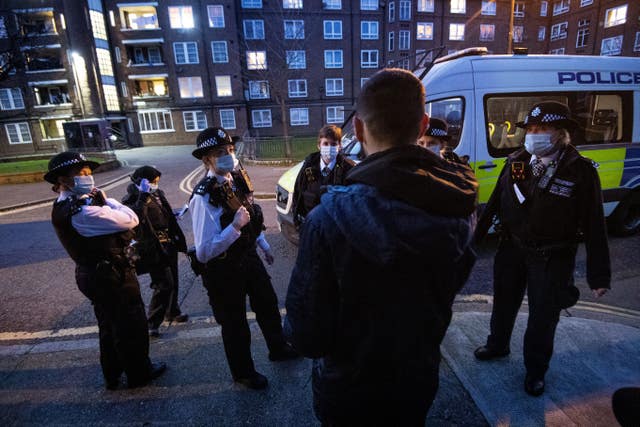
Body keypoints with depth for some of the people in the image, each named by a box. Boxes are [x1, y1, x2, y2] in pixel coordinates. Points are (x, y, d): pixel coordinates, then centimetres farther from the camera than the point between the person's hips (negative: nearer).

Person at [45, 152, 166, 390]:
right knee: (132, 326, 10)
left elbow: (106, 225, 7)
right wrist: (107, 200, -12)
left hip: (92, 274, 10)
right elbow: (131, 220, -25)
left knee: (109, 326, 25)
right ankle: (139, 374, 29)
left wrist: (100, 202, -6)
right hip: (112, 276, -10)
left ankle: (112, 375, 44)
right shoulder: (82, 212, -28)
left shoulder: (62, 208, 4)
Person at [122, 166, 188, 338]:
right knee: (164, 284, -9)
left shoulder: (158, 193, 11)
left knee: (172, 281, 18)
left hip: (169, 245, 8)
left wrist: (177, 238, 22)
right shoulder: (132, 200, -12)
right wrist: (143, 197, -32)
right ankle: (152, 323, 6)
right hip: (154, 249, -8)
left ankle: (172, 312, 37)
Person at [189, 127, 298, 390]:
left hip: (248, 256, 7)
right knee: (235, 324, 15)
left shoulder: (238, 178, -4)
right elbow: (203, 253, -28)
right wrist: (235, 227, -36)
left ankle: (278, 349, 53)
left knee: (268, 304, 24)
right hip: (224, 269, -7)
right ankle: (243, 373, 44)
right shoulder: (204, 197, -27)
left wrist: (263, 245, 17)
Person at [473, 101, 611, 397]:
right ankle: (498, 345, 48)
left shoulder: (581, 171, -14)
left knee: (543, 316, 13)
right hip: (512, 248, 3)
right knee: (504, 303, 21)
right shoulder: (516, 162, -4)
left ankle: (535, 369, 38)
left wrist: (598, 275, -11)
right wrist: (476, 237, 3)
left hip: (553, 258, -3)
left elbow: (594, 226, -12)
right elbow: (494, 203, 1)